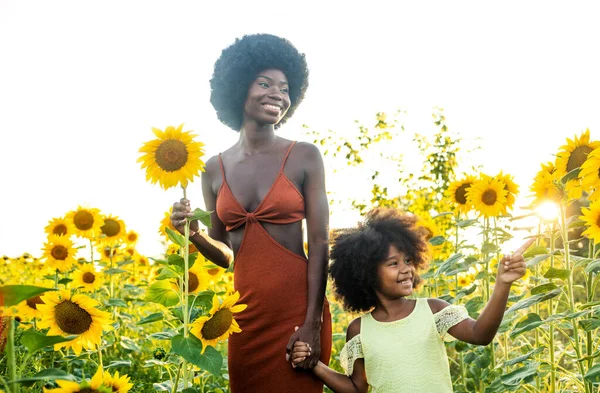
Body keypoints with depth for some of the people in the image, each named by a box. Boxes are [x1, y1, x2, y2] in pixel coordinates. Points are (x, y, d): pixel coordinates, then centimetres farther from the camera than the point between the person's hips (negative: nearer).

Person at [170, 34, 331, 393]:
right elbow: (225, 255, 13)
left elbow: (319, 244, -7)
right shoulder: (215, 169, 5)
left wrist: (312, 323, -12)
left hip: (297, 307, -3)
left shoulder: (304, 157, -4)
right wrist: (193, 233, -7)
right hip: (244, 312, 3)